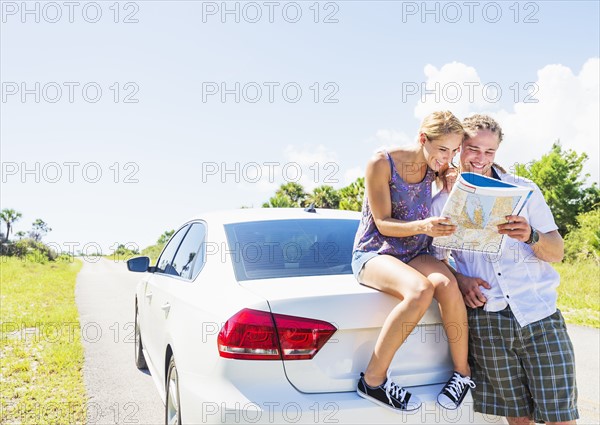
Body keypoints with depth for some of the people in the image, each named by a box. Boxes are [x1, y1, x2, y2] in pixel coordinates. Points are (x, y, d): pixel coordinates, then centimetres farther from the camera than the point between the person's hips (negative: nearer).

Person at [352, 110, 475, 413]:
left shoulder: (437, 169, 3)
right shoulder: (381, 163, -12)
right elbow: (383, 224, -14)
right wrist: (421, 226, -32)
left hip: (416, 255, 5)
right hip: (374, 253, -4)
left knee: (447, 285, -31)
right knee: (421, 290, -36)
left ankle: (462, 372, -10)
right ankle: (373, 380, -23)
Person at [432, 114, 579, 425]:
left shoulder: (524, 189, 7)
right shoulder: (442, 201, 9)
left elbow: (557, 252, 4)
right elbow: (436, 259, 13)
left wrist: (530, 236, -17)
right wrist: (460, 280, -8)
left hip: (540, 314, 0)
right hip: (486, 319, 0)